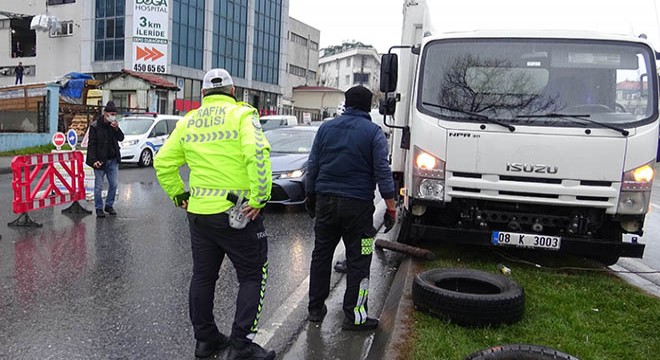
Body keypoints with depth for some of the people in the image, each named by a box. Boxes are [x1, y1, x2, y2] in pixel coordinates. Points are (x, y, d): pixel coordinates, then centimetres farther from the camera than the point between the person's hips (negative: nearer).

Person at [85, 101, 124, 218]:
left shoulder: (113, 124, 6)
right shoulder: (95, 126, -9)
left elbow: (121, 138, 5)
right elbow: (91, 144, -10)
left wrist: (116, 128, -12)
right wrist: (94, 160, -18)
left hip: (113, 160, 5)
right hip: (100, 160, -5)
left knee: (113, 185, 8)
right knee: (99, 186, 3)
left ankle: (109, 205, 22)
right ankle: (99, 208, 12)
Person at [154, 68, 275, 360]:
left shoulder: (188, 121, 9)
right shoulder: (241, 114, -6)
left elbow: (163, 163, 9)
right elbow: (257, 154, -23)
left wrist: (178, 196, 16)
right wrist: (259, 197, -19)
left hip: (198, 213, 6)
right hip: (237, 212, -5)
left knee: (202, 277, 17)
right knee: (252, 277, 6)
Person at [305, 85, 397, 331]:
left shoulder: (326, 128, 7)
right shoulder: (373, 132, -3)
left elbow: (312, 165, 8)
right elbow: (383, 172, -9)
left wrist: (310, 196, 17)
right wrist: (391, 207, -6)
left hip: (325, 201, 4)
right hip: (357, 204, -3)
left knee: (321, 255, 14)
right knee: (358, 260, 4)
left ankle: (315, 309, 23)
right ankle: (354, 316, 9)